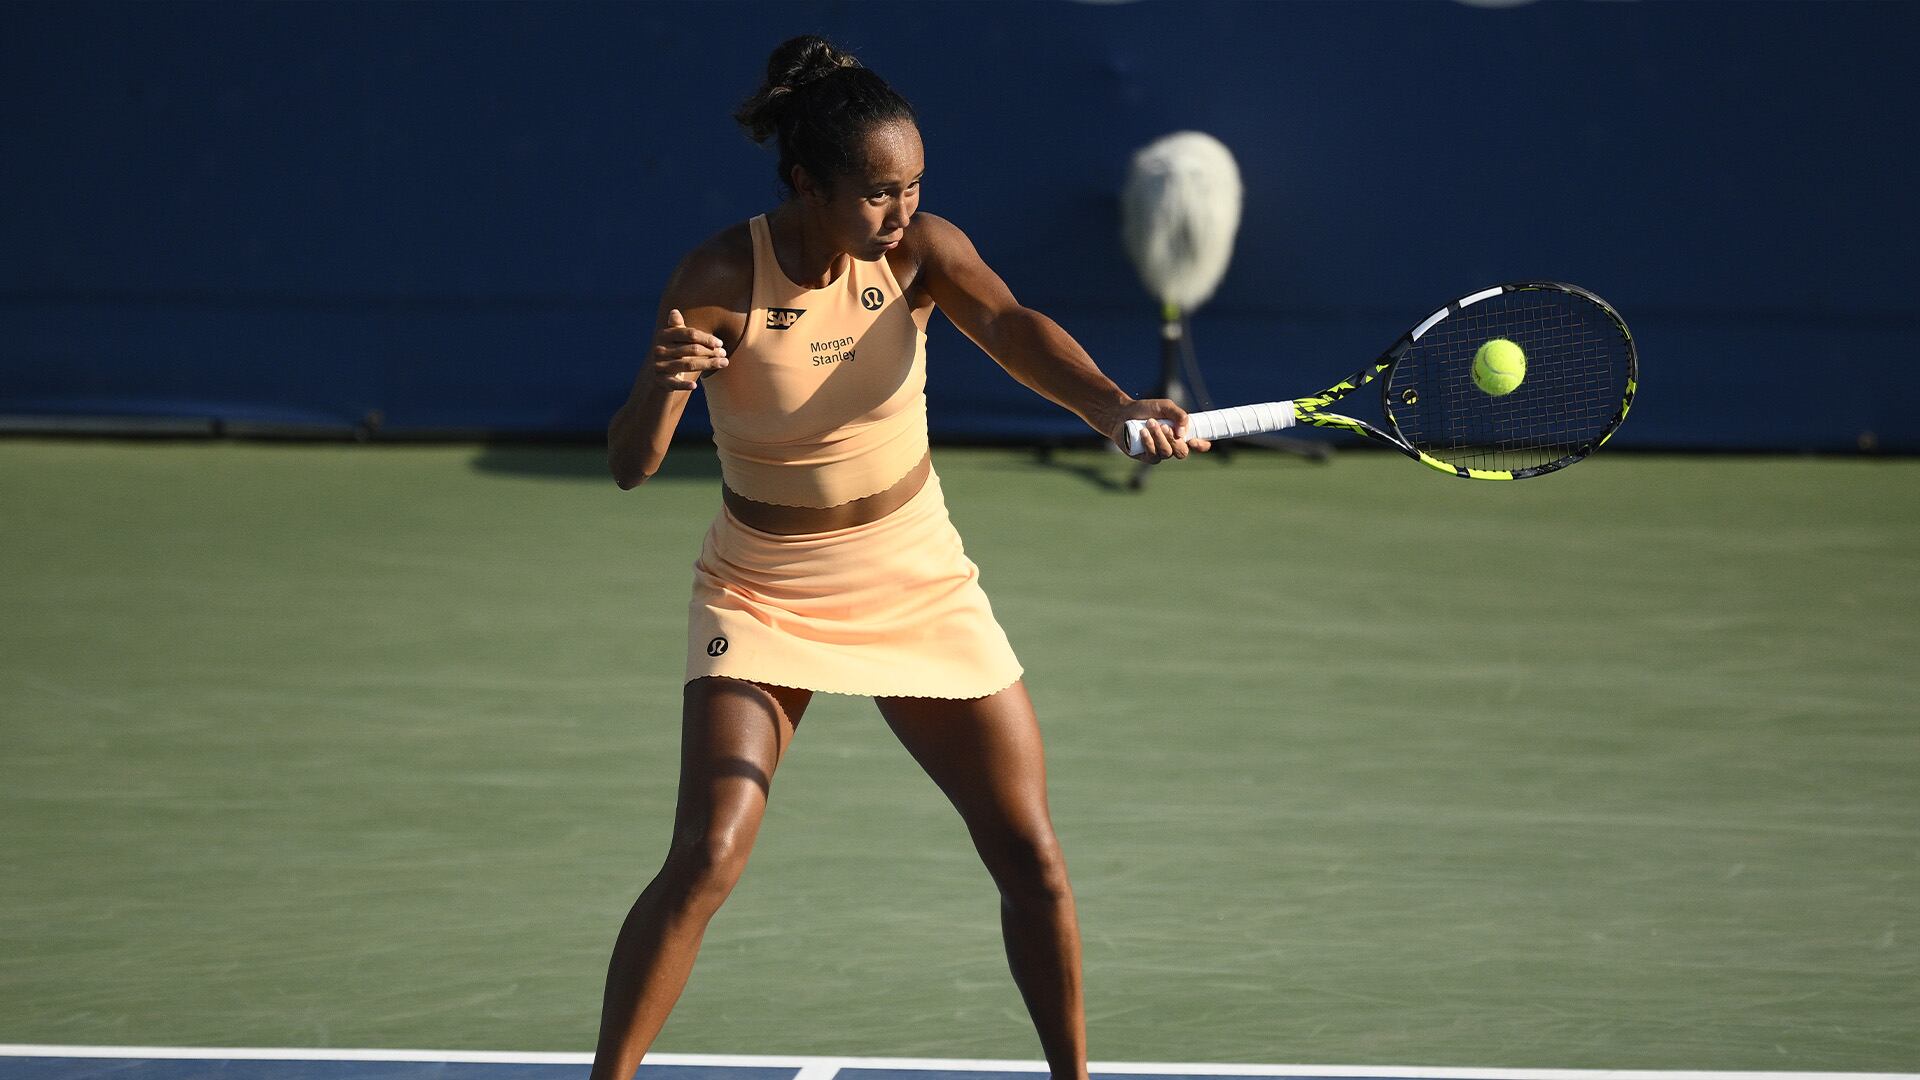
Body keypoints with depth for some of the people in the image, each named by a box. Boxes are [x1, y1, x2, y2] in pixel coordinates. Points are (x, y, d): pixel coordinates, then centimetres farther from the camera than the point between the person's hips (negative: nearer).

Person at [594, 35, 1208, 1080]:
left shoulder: (922, 249, -14)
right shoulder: (720, 279, -20)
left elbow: (1013, 329, -35)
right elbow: (629, 463, -25)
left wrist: (1110, 404, -55)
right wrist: (665, 383, -48)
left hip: (921, 588, 3)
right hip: (765, 595, -3)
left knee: (1032, 858, 1)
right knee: (706, 857, -19)